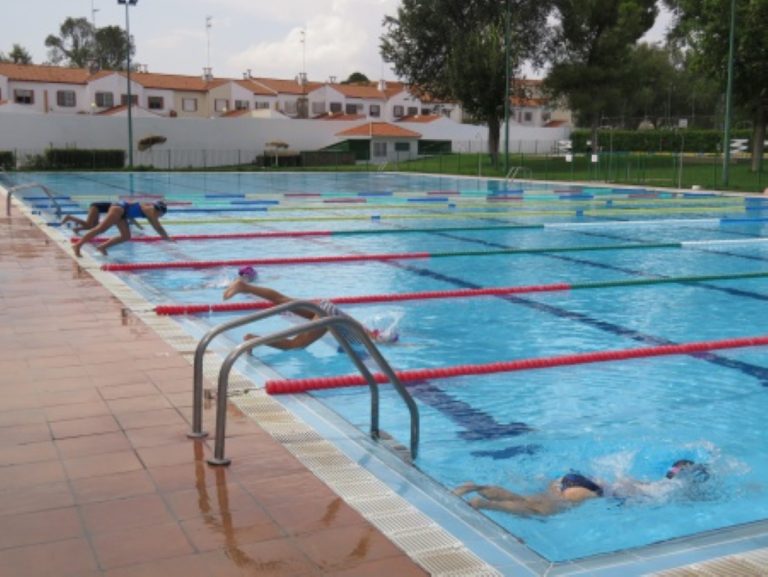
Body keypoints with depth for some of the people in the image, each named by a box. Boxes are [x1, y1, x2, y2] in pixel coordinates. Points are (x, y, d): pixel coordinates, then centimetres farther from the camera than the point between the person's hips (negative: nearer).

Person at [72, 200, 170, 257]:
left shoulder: (150, 210, 17)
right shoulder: (151, 210, -8)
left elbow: (157, 226, 28)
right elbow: (158, 227, -6)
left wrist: (165, 236, 32)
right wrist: (167, 238, 4)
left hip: (121, 212, 10)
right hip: (119, 209, -10)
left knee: (126, 236, 5)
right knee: (100, 229, -15)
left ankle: (102, 246, 0)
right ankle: (77, 245, -19)